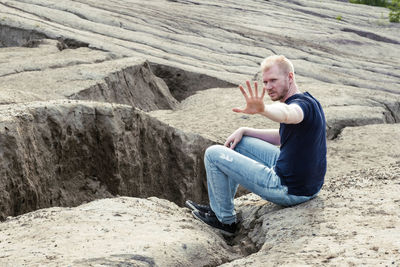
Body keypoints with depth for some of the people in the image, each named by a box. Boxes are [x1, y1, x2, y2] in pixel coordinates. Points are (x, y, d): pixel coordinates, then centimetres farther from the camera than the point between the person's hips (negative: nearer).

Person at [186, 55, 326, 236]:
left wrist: (262, 109, -69)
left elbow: (287, 114, -48)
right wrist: (244, 131, 15)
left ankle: (226, 219, 10)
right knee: (238, 143, 25)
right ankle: (218, 207, 29)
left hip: (290, 190, -10)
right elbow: (283, 136, 24)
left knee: (213, 154, -4)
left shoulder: (302, 104, -22)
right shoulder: (306, 102, 10)